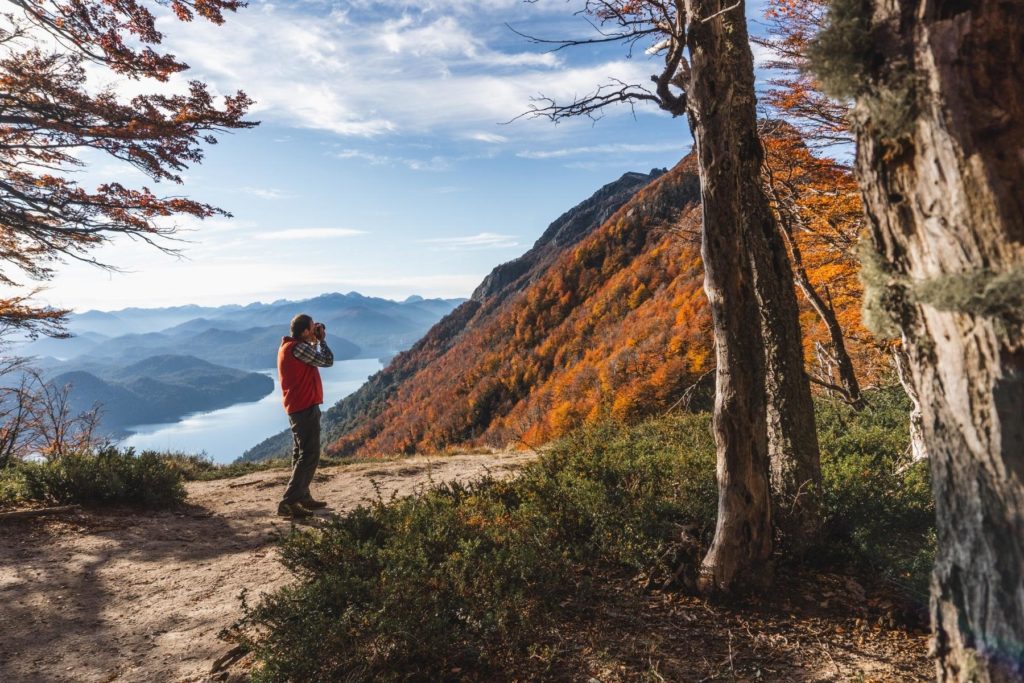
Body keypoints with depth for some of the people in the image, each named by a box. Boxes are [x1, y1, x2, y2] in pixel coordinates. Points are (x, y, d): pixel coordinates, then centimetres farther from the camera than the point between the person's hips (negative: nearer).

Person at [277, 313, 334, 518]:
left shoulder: (287, 346, 12)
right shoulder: (298, 348, -19)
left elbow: (312, 358, 25)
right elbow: (327, 361, -14)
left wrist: (314, 342, 13)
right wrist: (321, 339, -2)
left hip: (296, 407, 11)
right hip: (306, 407, -11)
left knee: (302, 453, 17)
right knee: (310, 455, -8)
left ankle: (303, 496, 26)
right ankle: (289, 502, -10)